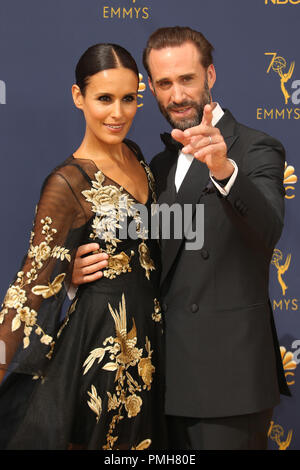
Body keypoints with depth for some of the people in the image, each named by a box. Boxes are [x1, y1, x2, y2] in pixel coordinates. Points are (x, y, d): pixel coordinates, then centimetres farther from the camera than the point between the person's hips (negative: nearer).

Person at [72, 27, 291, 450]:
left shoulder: (255, 150, -7)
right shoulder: (160, 166, 14)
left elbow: (267, 230, -26)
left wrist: (223, 168, -43)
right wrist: (82, 271, -4)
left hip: (228, 371, -6)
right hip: (170, 371, 7)